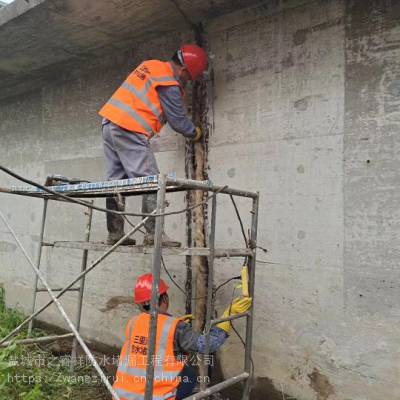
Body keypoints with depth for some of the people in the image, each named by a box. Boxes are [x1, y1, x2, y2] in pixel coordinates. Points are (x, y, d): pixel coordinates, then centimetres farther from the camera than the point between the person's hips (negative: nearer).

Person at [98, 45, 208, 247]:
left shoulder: (150, 64, 15)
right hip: (129, 132, -9)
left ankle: (114, 234, 11)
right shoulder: (169, 85, -10)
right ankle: (154, 234, -12)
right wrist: (195, 133, 15)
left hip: (109, 123, 9)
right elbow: (179, 121, -4)